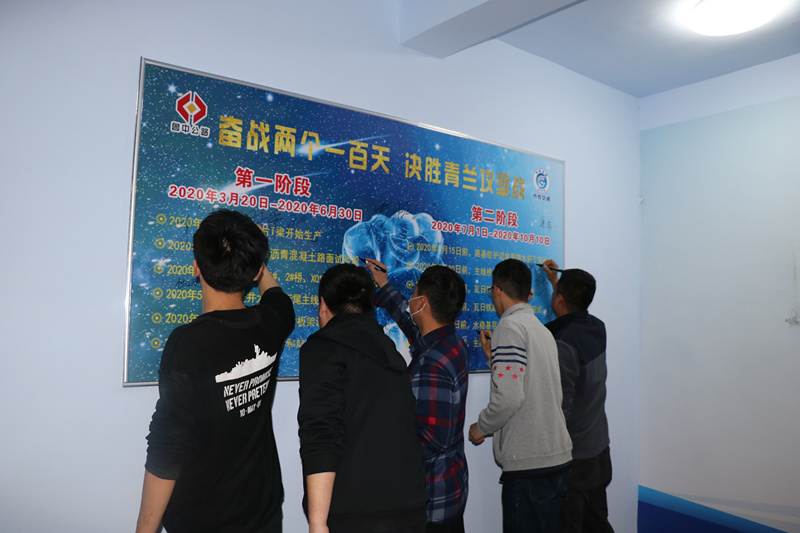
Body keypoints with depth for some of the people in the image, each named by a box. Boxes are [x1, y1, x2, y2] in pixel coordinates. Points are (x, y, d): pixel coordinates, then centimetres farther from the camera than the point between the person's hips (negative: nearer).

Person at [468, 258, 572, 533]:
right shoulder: (543, 330, 14)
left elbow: (509, 396, -22)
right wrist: (495, 356, 24)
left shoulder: (509, 327, -13)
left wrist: (481, 427, -6)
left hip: (528, 464, -9)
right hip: (559, 457, 9)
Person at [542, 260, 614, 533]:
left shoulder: (563, 346, -25)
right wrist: (556, 280, 33)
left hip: (573, 459, -8)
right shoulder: (597, 328, 0)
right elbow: (575, 310, 24)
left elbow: (559, 409, -26)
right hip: (600, 450, 8)